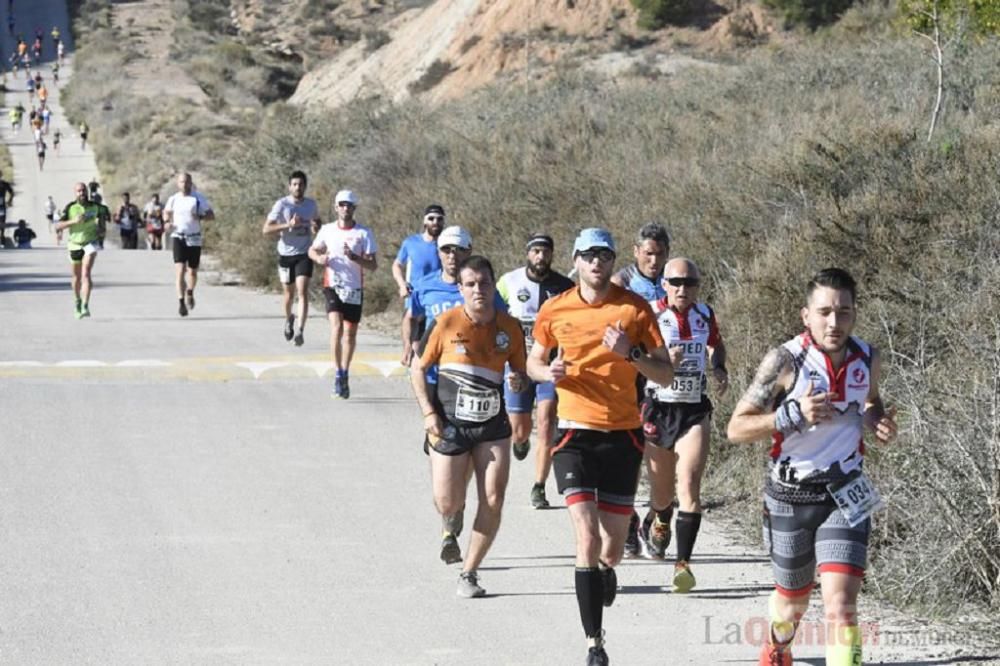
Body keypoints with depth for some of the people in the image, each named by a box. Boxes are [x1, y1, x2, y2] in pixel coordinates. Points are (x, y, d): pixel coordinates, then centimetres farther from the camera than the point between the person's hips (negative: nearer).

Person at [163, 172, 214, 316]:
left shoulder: (198, 199, -2)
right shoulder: (173, 199, 4)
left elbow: (211, 215, -1)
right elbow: (167, 212, 24)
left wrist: (200, 217, -20)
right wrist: (167, 221, 3)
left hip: (194, 239, 0)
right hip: (178, 238, 0)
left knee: (192, 272, 11)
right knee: (180, 270, -15)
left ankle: (190, 293, 42)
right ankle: (181, 302, -19)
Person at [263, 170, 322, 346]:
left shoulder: (311, 204, 3)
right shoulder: (282, 204, -8)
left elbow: (318, 221, 24)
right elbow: (266, 229, -12)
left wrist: (317, 227, -1)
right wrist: (288, 225, -25)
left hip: (304, 254, 1)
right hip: (286, 254, -1)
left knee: (302, 292, -15)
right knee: (289, 293, 13)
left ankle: (300, 331, -20)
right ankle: (289, 319, 44)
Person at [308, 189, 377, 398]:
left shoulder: (364, 233, -3)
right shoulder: (327, 230, 4)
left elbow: (373, 265, -6)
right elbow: (312, 250, 20)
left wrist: (354, 257, -23)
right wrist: (319, 258, -4)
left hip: (355, 289, 0)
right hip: (333, 286, 0)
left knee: (350, 333, 7)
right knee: (336, 328, -17)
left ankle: (345, 374, 23)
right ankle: (339, 375, -16)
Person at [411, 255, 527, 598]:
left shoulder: (509, 327, 1)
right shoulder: (446, 323, -6)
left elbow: (521, 372, 13)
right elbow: (418, 369, 1)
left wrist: (519, 382, -12)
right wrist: (428, 413, -9)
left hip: (493, 425, 2)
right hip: (449, 424, -2)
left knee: (493, 501, -9)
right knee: (448, 505, -3)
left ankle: (469, 573, 6)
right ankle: (450, 528, 37)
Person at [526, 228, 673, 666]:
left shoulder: (635, 308, -2)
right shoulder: (555, 311, 1)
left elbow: (665, 374, -1)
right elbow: (533, 363, 16)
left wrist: (630, 354, -19)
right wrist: (549, 372, -7)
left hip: (623, 435, 1)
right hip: (575, 433, -1)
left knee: (611, 549, 7)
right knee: (588, 538, -16)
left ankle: (605, 572, 46)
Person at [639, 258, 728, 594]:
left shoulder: (705, 314, 5)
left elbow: (716, 345, 26)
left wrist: (719, 369, 7)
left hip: (694, 411, 1)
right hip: (658, 410, -1)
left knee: (689, 487, -15)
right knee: (662, 493, 11)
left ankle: (683, 563, -17)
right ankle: (657, 522, 47)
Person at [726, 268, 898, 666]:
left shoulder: (867, 359, -5)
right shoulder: (786, 361, -17)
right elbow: (736, 429, -16)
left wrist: (878, 422, -4)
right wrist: (793, 415, -30)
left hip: (845, 494, 1)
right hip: (791, 495, -1)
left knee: (841, 602, -17)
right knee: (793, 598, 19)